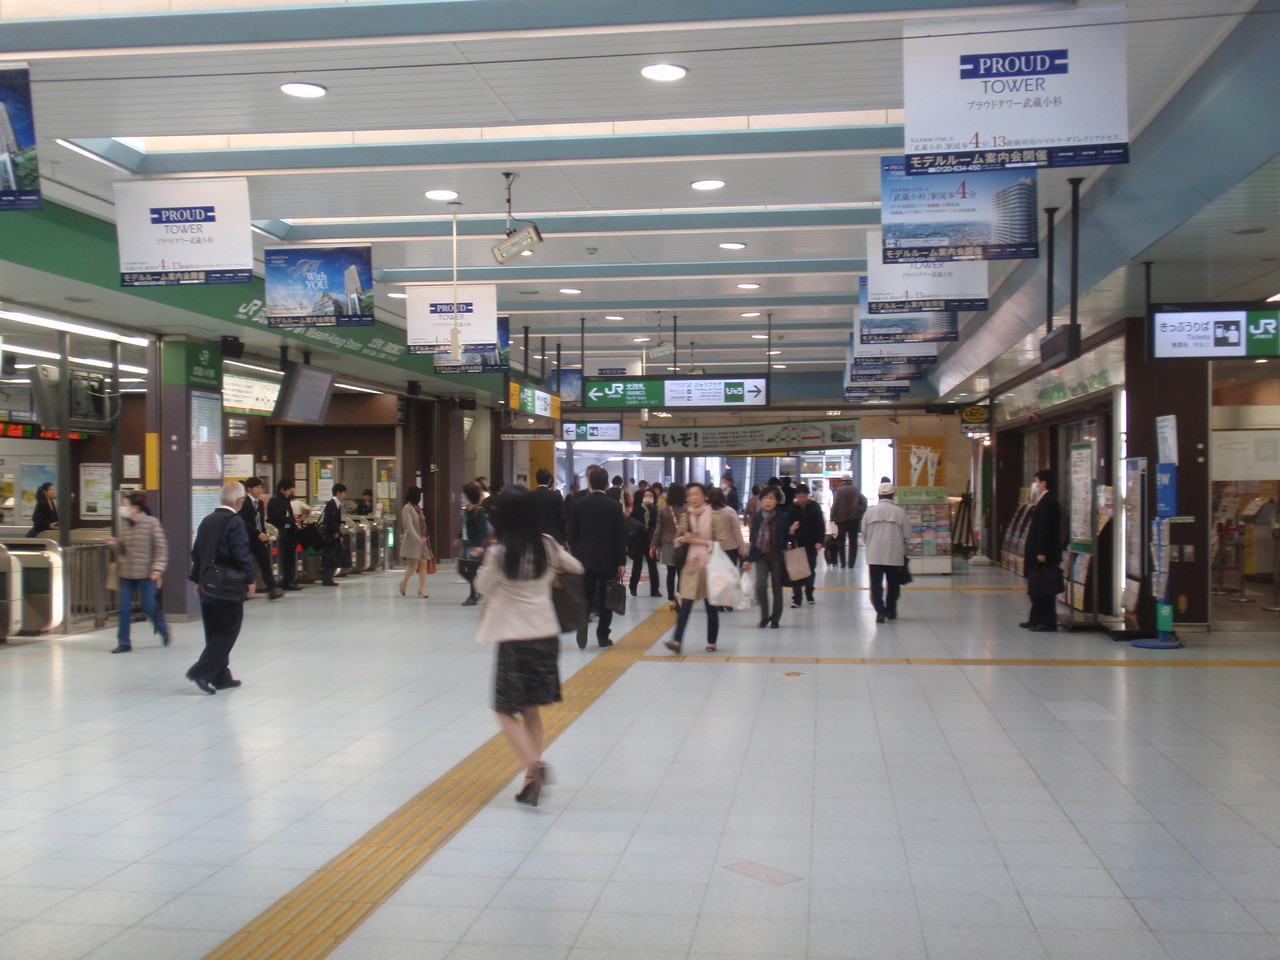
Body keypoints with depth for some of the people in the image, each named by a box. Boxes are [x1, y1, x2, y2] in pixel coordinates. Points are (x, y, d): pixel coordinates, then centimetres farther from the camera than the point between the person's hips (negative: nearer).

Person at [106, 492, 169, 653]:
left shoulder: (151, 523, -9)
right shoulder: (124, 525, 7)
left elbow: (161, 547, -9)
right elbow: (123, 550, 14)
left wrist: (157, 568, -17)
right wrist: (114, 544, -7)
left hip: (146, 573, -5)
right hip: (126, 572, 5)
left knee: (149, 607, 3)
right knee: (124, 609, 3)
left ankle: (163, 630, 31)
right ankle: (124, 642, 11)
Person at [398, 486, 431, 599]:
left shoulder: (417, 508, 13)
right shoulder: (407, 508, -10)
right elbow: (409, 526, -19)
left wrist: (424, 537, 7)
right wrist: (418, 538, -27)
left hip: (421, 540, 7)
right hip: (412, 541, -7)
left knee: (423, 564, -1)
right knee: (413, 566, -6)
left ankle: (422, 589, 2)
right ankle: (403, 583, 19)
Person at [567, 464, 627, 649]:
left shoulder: (578, 505, -3)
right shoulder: (614, 506, -7)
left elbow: (572, 534, 1)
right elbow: (620, 535, -7)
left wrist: (576, 554, 12)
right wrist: (621, 562, -3)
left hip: (585, 559, 1)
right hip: (608, 559, -1)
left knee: (585, 597, 9)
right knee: (605, 599, 7)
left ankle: (582, 633, -6)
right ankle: (603, 636, 9)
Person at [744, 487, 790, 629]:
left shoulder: (783, 517, -5)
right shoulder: (757, 517, 1)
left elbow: (787, 537, 3)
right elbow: (754, 539, 8)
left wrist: (791, 532, -18)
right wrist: (750, 559, 8)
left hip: (777, 557, -1)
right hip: (761, 556, 1)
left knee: (777, 587, 8)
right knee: (760, 584, -15)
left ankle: (775, 618, 21)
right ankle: (764, 616, 3)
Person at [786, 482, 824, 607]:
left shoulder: (815, 507, -2)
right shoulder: (791, 508, -1)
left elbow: (821, 525, -1)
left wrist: (819, 541, -9)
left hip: (811, 544, 1)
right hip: (797, 544, -1)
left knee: (811, 569, 12)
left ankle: (809, 594, 28)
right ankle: (796, 598, -5)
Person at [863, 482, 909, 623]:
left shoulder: (870, 512, 0)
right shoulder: (900, 512, -5)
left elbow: (864, 535, 5)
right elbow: (906, 535, -1)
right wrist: (904, 552, 16)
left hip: (874, 555, 0)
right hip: (895, 555, 0)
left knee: (876, 584, 2)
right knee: (893, 584, 16)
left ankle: (880, 611, -9)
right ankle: (891, 610, 26)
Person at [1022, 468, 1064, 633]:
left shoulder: (1048, 502, -15)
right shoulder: (1044, 501, 15)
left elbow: (1045, 529, -21)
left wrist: (1041, 552, -23)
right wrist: (1031, 553, 19)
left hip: (1045, 555, -10)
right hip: (1039, 552, 10)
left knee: (1044, 590, -6)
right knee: (1036, 588, 15)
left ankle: (1049, 623, -3)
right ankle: (1036, 619, 22)